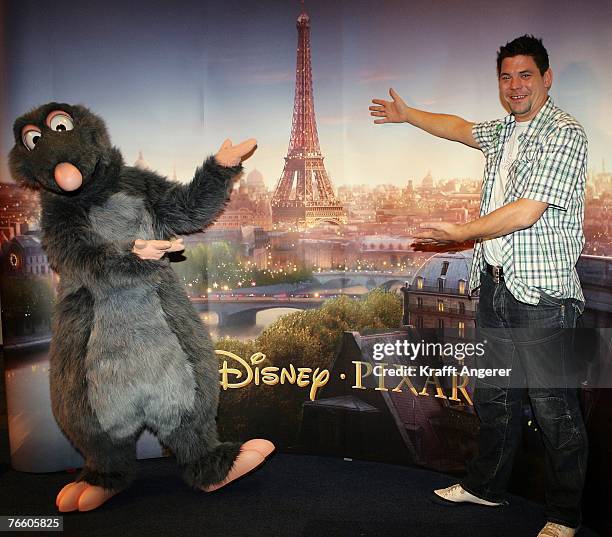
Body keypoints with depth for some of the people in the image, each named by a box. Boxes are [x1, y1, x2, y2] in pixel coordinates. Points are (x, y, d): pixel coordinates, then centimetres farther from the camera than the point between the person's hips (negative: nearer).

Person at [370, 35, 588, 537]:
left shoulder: (564, 134, -11)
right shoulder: (505, 130, 16)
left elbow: (526, 212, -20)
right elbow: (460, 127, 35)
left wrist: (462, 232, -13)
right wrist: (406, 113, 42)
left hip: (540, 293, -8)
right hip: (495, 285, 9)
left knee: (555, 408, 0)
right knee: (494, 395, 18)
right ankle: (486, 485, 35)